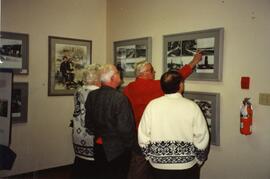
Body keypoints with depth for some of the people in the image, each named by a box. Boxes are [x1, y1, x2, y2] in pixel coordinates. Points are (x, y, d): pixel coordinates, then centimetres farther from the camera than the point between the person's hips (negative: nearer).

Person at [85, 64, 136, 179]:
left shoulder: (91, 95, -4)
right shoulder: (120, 98, -23)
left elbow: (88, 122, 6)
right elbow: (125, 127, -23)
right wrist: (130, 144, -5)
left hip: (98, 145, 6)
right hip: (117, 149, -6)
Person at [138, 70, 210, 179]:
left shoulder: (152, 105, -10)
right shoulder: (192, 107, -13)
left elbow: (143, 137, -8)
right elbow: (202, 139, -11)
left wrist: (151, 157, 7)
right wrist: (199, 160, 6)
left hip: (159, 165, 1)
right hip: (187, 166, -1)